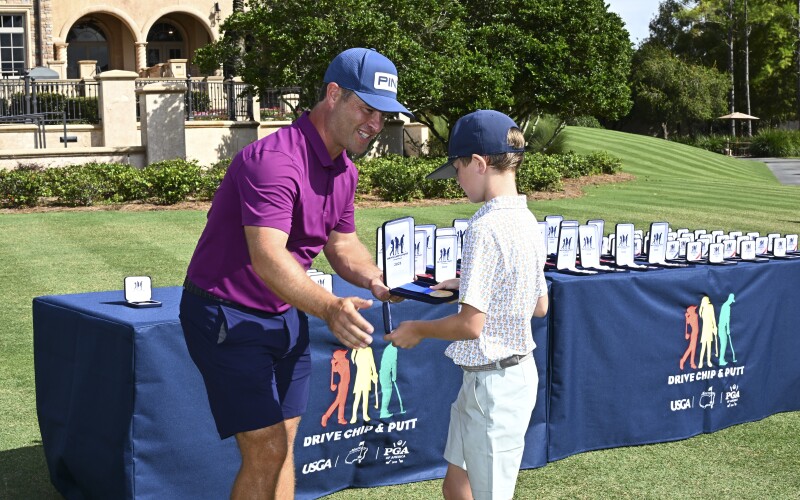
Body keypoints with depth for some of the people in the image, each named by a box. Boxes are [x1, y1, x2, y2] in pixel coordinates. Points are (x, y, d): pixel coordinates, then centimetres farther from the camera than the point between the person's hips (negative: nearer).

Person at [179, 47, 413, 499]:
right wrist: (330, 308, -52)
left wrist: (376, 280, -9)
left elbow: (343, 245, 13)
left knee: (284, 446, 12)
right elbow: (268, 258, -38)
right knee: (265, 452, -9)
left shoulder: (345, 171, 4)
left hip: (287, 316, 9)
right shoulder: (274, 160, -26)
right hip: (229, 317, -9)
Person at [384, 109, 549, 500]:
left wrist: (419, 330, -7)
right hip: (518, 370, 9)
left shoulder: (486, 228, -22)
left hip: (493, 384, -9)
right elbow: (540, 306, 15)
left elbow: (470, 324, -24)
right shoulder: (526, 221, 5)